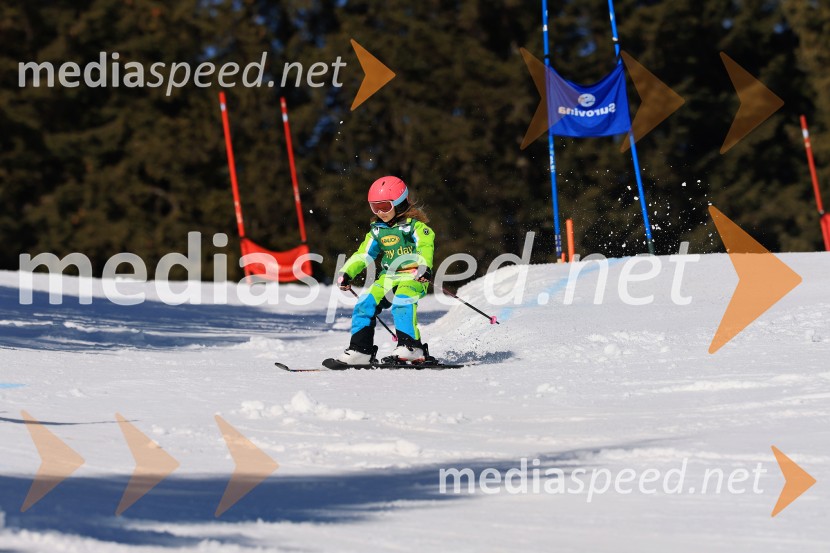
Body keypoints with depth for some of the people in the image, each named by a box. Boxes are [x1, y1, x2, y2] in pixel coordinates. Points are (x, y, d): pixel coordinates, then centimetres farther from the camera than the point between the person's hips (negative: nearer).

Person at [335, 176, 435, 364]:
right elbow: (363, 254, 20)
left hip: (413, 276, -6)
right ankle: (360, 350, -6)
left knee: (401, 302, -32)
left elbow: (426, 246, -18)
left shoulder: (414, 225, -4)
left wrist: (424, 267, -36)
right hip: (388, 278, 6)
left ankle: (412, 347, -29)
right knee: (365, 304, -10)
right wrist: (346, 273, 10)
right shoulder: (377, 230, 15)